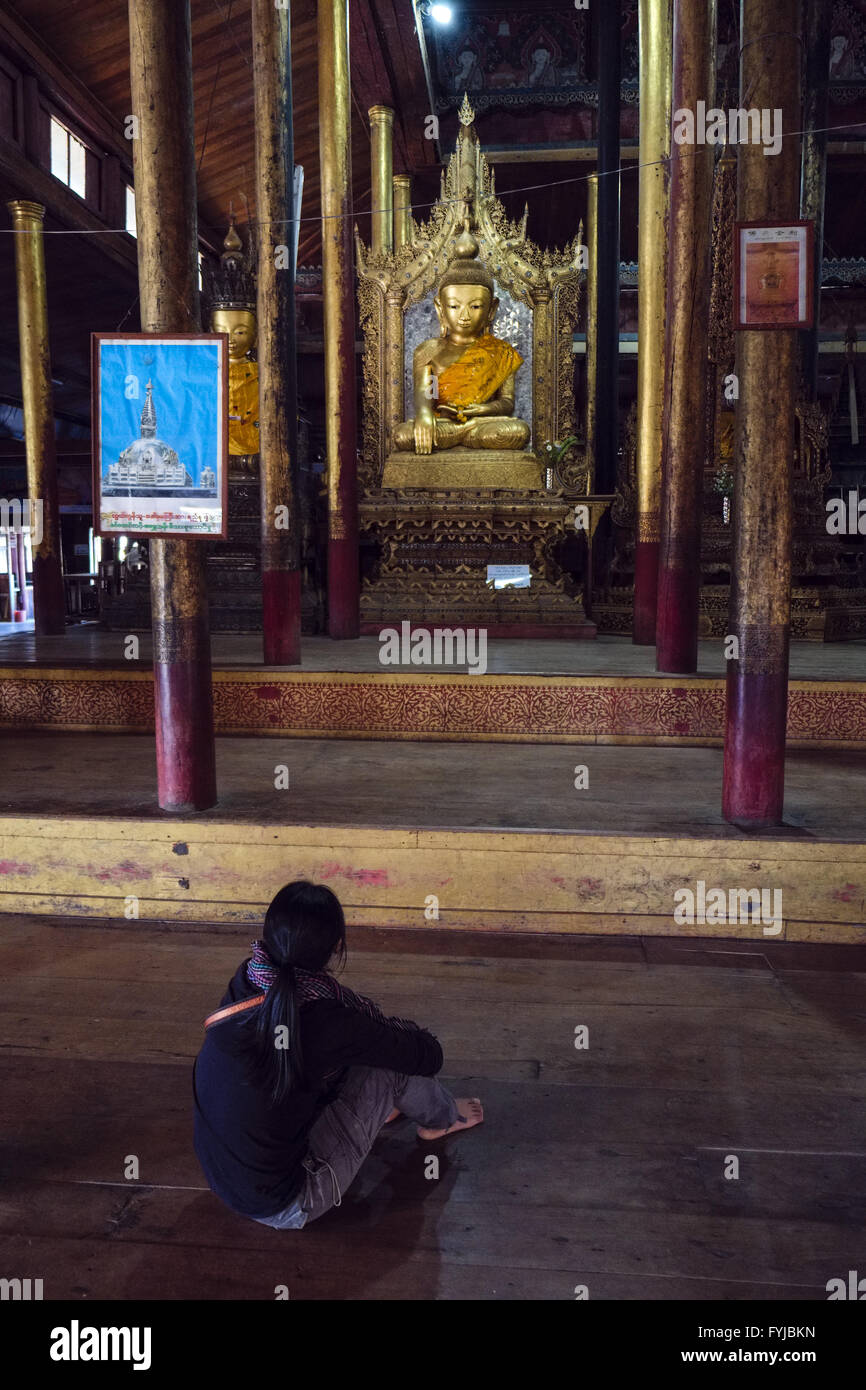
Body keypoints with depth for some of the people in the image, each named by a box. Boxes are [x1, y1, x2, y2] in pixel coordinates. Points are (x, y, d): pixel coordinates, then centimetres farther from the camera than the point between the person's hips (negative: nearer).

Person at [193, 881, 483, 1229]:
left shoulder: (245, 981, -12)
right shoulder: (326, 1024, -28)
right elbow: (430, 1055, -11)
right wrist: (399, 1030, 9)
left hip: (221, 1179, 6)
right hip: (284, 1207, -6)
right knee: (391, 1066, -2)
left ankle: (378, 1106, 39)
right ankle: (443, 1118, 29)